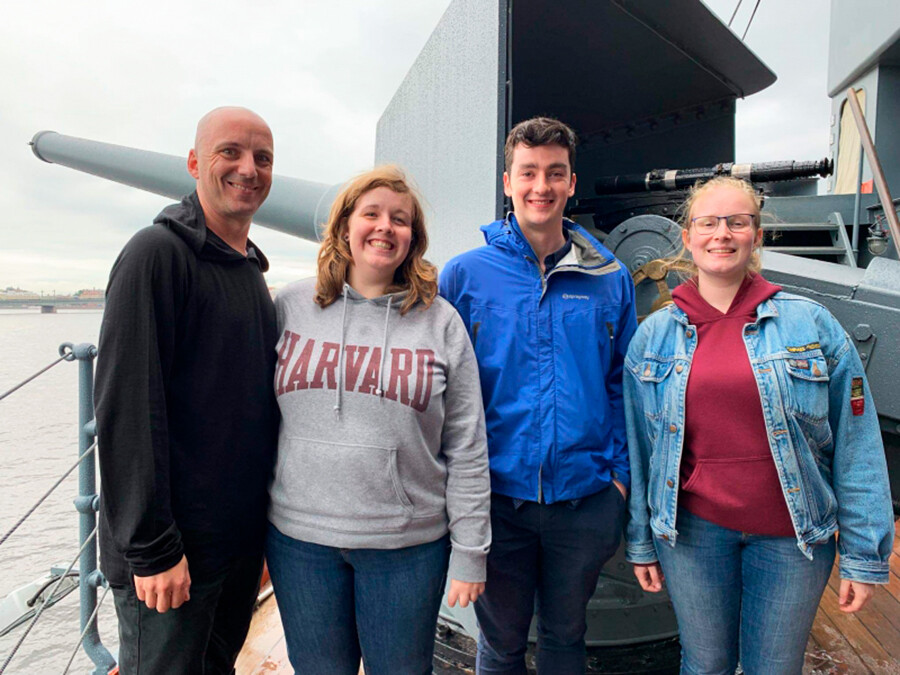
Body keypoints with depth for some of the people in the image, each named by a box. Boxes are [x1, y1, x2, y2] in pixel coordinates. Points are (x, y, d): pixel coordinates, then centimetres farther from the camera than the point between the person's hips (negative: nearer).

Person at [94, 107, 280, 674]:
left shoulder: (252, 270, 12)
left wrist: (268, 516, 16)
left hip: (244, 536, 8)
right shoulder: (158, 253, -14)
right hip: (174, 548, -7)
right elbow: (127, 408, -20)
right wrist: (151, 549, -20)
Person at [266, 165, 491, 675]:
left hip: (409, 543, -1)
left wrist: (471, 551, -2)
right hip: (300, 537, 2)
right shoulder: (291, 306, 2)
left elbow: (467, 449, -2)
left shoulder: (441, 321, -2)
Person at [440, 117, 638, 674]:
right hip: (498, 496, -1)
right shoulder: (464, 275, -4)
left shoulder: (611, 278, 1)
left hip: (586, 497, 2)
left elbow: (623, 384, 7)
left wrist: (621, 473, 2)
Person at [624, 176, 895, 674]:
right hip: (692, 529, 1)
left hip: (792, 537, 0)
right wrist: (640, 541, 6)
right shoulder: (654, 335, -1)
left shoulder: (810, 323, -4)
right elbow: (637, 446, 3)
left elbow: (856, 448, -2)